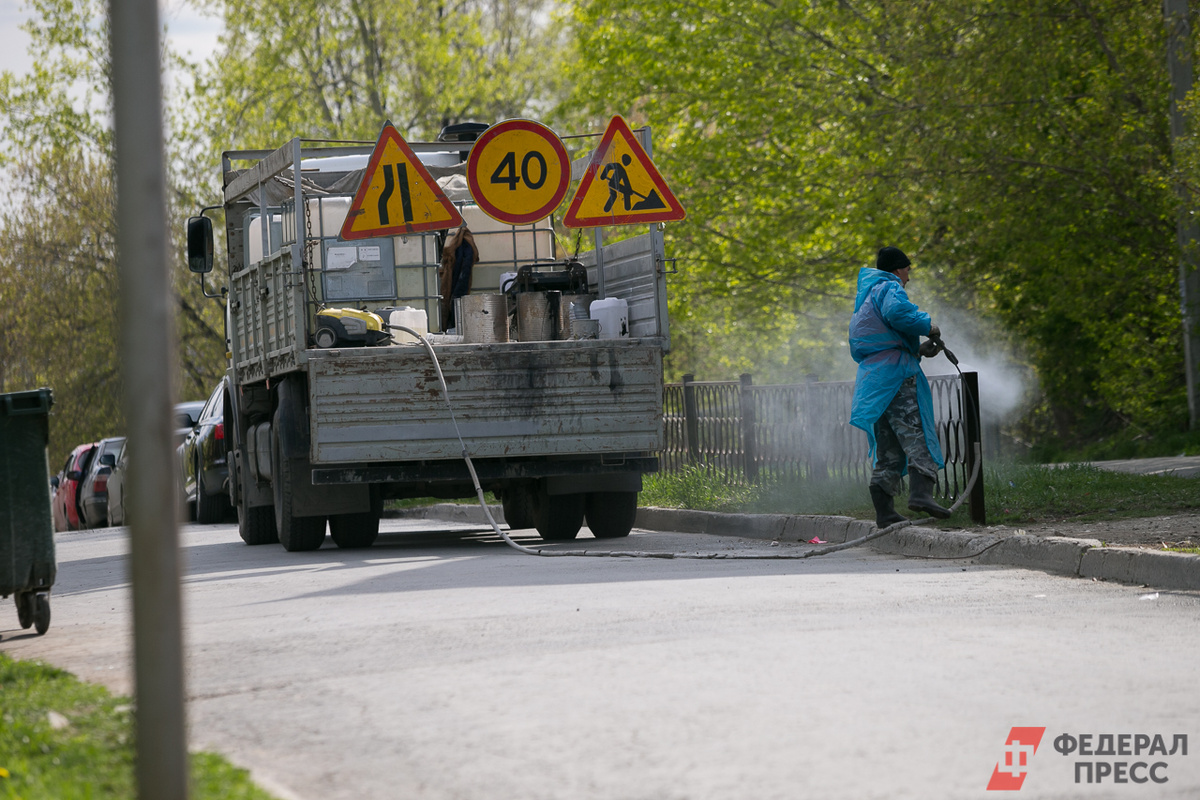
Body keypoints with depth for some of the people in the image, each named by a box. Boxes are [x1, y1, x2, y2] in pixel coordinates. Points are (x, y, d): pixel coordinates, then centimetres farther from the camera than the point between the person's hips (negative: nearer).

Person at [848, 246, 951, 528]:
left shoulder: (864, 299, 29)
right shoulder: (888, 288, -1)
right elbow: (898, 312, -26)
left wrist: (917, 349, 27)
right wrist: (927, 326, -9)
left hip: (871, 378, 9)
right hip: (895, 377, -9)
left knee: (887, 451, 10)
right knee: (917, 436, -18)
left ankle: (884, 511, 7)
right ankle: (921, 492, -36)